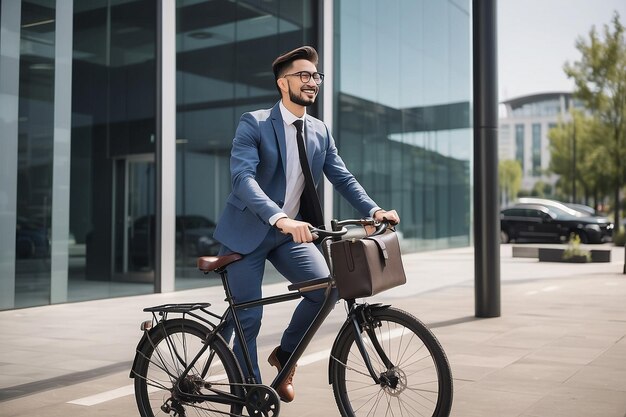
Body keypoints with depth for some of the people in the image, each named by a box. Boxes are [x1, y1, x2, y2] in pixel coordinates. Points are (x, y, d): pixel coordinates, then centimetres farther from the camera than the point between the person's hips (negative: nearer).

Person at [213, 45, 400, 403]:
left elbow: (343, 178, 3)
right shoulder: (254, 123, -12)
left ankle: (285, 354, 9)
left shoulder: (321, 132, 6)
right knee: (248, 318, -2)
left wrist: (374, 210, -15)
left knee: (325, 287, -17)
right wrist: (280, 219, -41)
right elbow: (243, 178, -26)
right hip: (247, 232, -4)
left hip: (292, 232, 5)